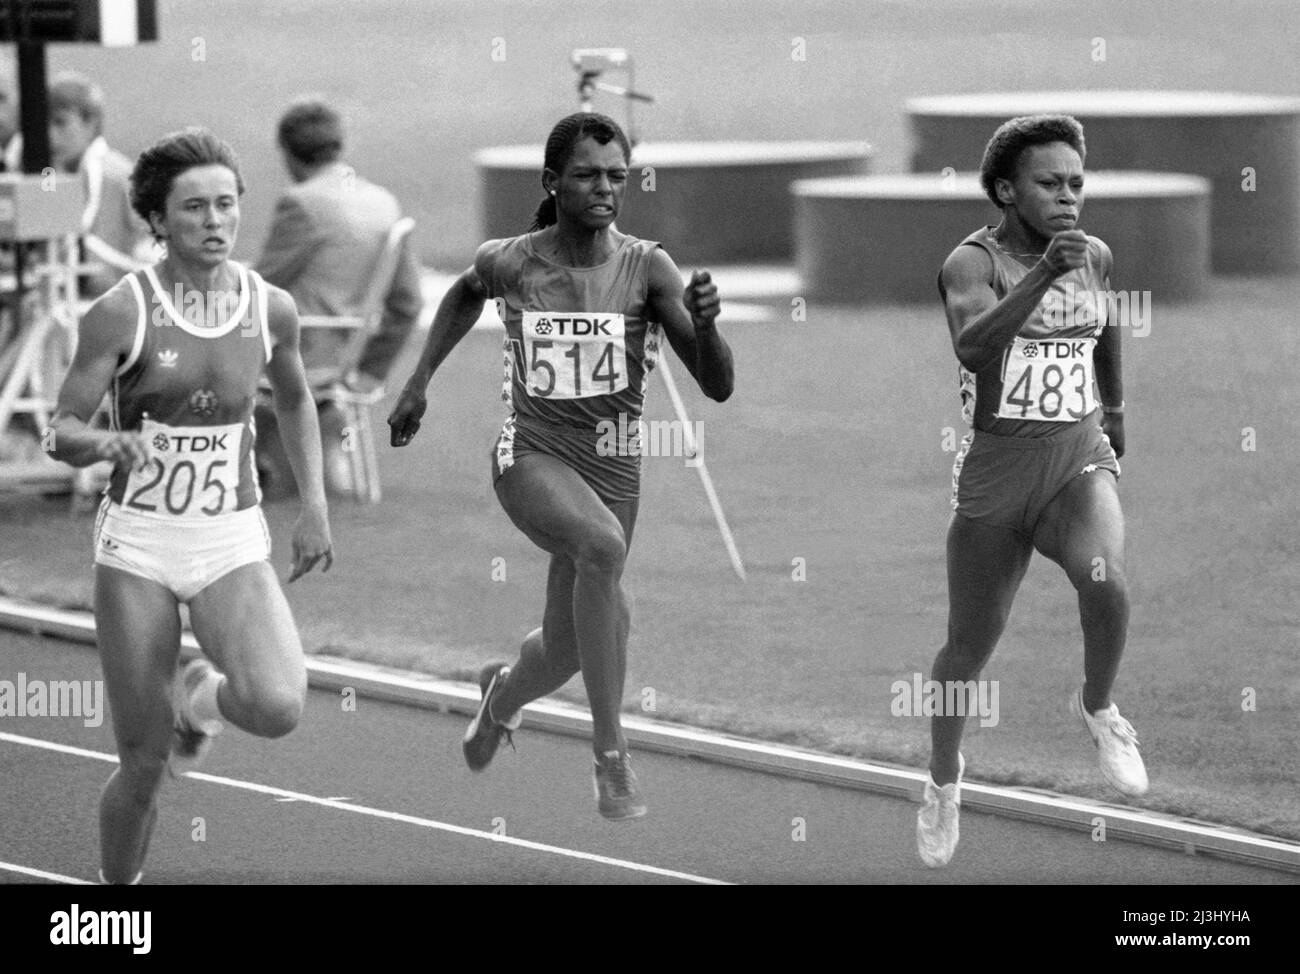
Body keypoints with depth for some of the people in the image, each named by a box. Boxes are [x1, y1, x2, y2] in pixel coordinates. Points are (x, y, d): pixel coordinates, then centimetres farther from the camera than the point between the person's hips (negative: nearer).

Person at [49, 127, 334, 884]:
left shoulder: (271, 309, -1)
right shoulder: (122, 313, -10)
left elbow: (296, 401, 19)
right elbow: (61, 432, -8)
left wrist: (315, 504, 13)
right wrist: (107, 444, -30)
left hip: (233, 544, 2)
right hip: (138, 544, -2)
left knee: (278, 708, -24)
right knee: (144, 762, -2)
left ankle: (203, 696, 13)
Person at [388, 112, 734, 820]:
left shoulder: (646, 269, -10)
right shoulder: (512, 263, -7)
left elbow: (718, 387, -14)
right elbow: (466, 292, 20)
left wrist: (703, 324, -32)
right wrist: (419, 381, 16)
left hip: (613, 464, 2)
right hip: (532, 454, -2)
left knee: (565, 650, 11)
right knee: (602, 545, -34)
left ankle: (502, 693, 52)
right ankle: (610, 756, -28)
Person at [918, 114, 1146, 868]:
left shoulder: (1095, 256, 3)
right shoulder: (974, 261, -13)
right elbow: (972, 346, -34)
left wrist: (1116, 404, 38)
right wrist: (1044, 272, -45)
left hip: (1080, 457, 2)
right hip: (996, 468, -2)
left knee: (1106, 580, -30)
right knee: (970, 649, 10)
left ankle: (1099, 708, -1)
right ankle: (945, 778, 39)